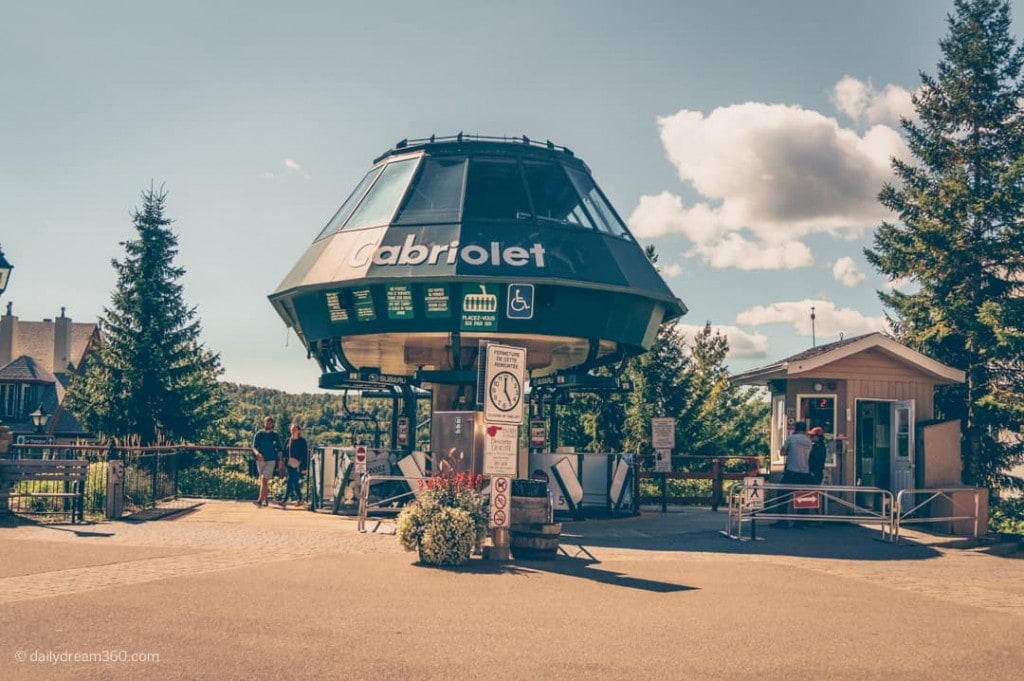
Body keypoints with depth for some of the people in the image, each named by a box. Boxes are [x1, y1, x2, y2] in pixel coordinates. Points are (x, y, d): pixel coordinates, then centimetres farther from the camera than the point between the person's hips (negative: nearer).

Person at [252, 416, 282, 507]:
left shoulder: (275, 436, 5)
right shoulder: (259, 434, 5)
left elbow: (279, 449, 8)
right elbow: (254, 447, -2)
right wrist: (257, 453, -24)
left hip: (271, 460, -3)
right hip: (260, 460, 3)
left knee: (264, 479, -15)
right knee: (263, 481, 10)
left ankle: (261, 499, -21)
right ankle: (265, 499, 21)